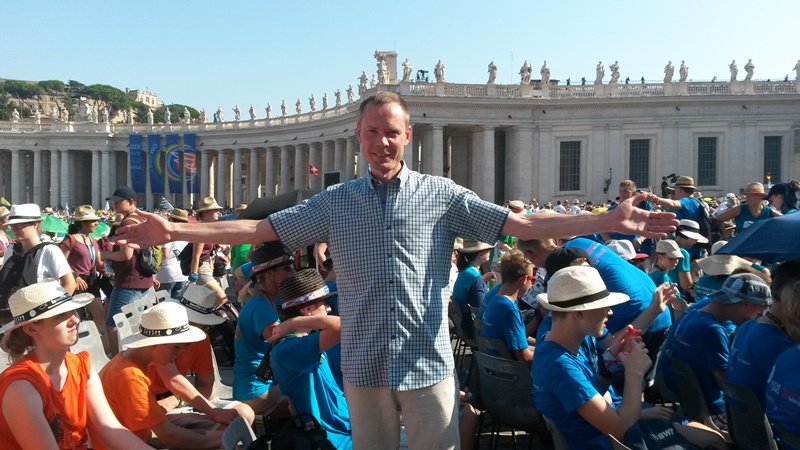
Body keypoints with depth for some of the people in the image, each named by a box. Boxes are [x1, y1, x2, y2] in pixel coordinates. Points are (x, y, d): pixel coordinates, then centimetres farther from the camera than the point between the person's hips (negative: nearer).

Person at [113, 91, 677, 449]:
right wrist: (175, 230, -6)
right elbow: (259, 229, 2)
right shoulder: (336, 202, 4)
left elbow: (522, 223, -7)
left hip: (428, 363, -1)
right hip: (364, 366, 2)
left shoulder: (441, 195, -1)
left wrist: (607, 221, -16)